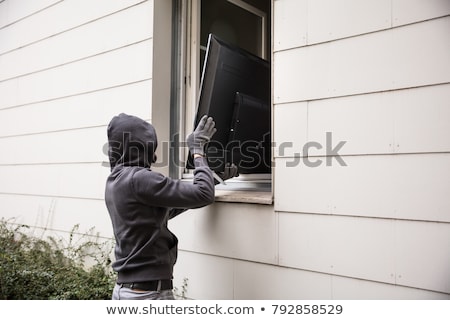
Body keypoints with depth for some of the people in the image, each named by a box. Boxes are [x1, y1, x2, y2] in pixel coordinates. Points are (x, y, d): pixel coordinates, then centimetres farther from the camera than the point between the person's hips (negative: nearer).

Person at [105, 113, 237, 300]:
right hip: (149, 293, -9)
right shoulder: (137, 179, -20)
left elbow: (169, 208, 18)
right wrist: (198, 150, -5)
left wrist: (214, 178, 18)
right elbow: (203, 195, -19)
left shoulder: (115, 181, 9)